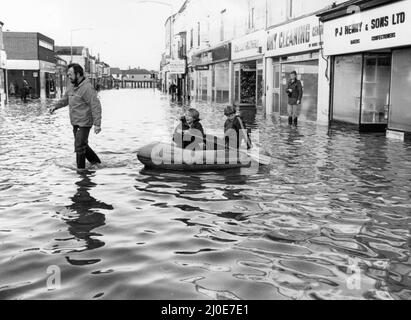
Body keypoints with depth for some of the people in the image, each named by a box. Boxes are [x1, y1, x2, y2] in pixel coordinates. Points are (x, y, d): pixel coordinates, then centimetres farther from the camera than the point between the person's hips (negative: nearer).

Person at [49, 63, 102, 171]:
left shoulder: (87, 88, -20)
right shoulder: (71, 86, 8)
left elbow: (96, 106, -23)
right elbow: (65, 99, 22)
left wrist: (97, 124, -27)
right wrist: (56, 106, 5)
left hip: (84, 123, -9)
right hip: (75, 123, 9)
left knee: (80, 146, -6)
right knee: (82, 145, 18)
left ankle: (81, 169, 7)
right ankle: (95, 161, 35)